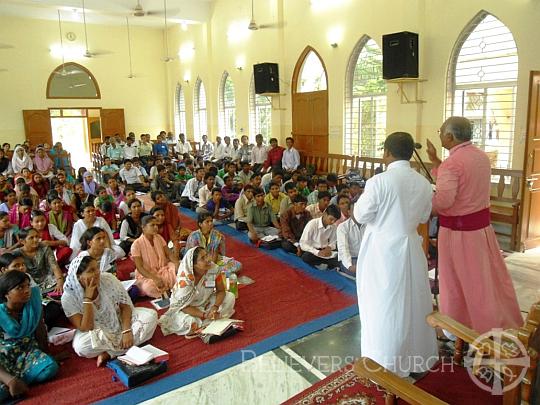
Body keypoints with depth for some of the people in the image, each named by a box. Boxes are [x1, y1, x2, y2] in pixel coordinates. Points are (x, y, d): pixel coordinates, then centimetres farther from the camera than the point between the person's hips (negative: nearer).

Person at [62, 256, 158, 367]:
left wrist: (126, 331, -24)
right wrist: (88, 298, -31)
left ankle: (109, 353, -20)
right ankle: (121, 346, -10)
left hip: (120, 322, 3)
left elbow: (125, 306, -11)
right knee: (81, 346, -36)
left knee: (150, 315, -19)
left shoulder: (108, 279, -16)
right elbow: (85, 329, -23)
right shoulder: (68, 298, -20)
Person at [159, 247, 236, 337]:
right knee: (189, 323, -34)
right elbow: (183, 306, -23)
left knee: (230, 297, -13)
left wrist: (215, 307, -29)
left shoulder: (214, 269, -22)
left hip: (205, 301, 4)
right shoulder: (184, 279, -31)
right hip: (184, 307, -4)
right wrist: (204, 315, -33)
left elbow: (221, 291, -10)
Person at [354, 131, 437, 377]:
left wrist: (370, 204, 6)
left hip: (383, 250, -5)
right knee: (412, 302, 19)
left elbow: (361, 215, -12)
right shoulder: (423, 183, -1)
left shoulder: (379, 181, -19)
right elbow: (424, 217, 11)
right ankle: (416, 356, 36)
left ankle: (386, 364, 22)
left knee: (384, 305, 9)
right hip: (411, 247, 5)